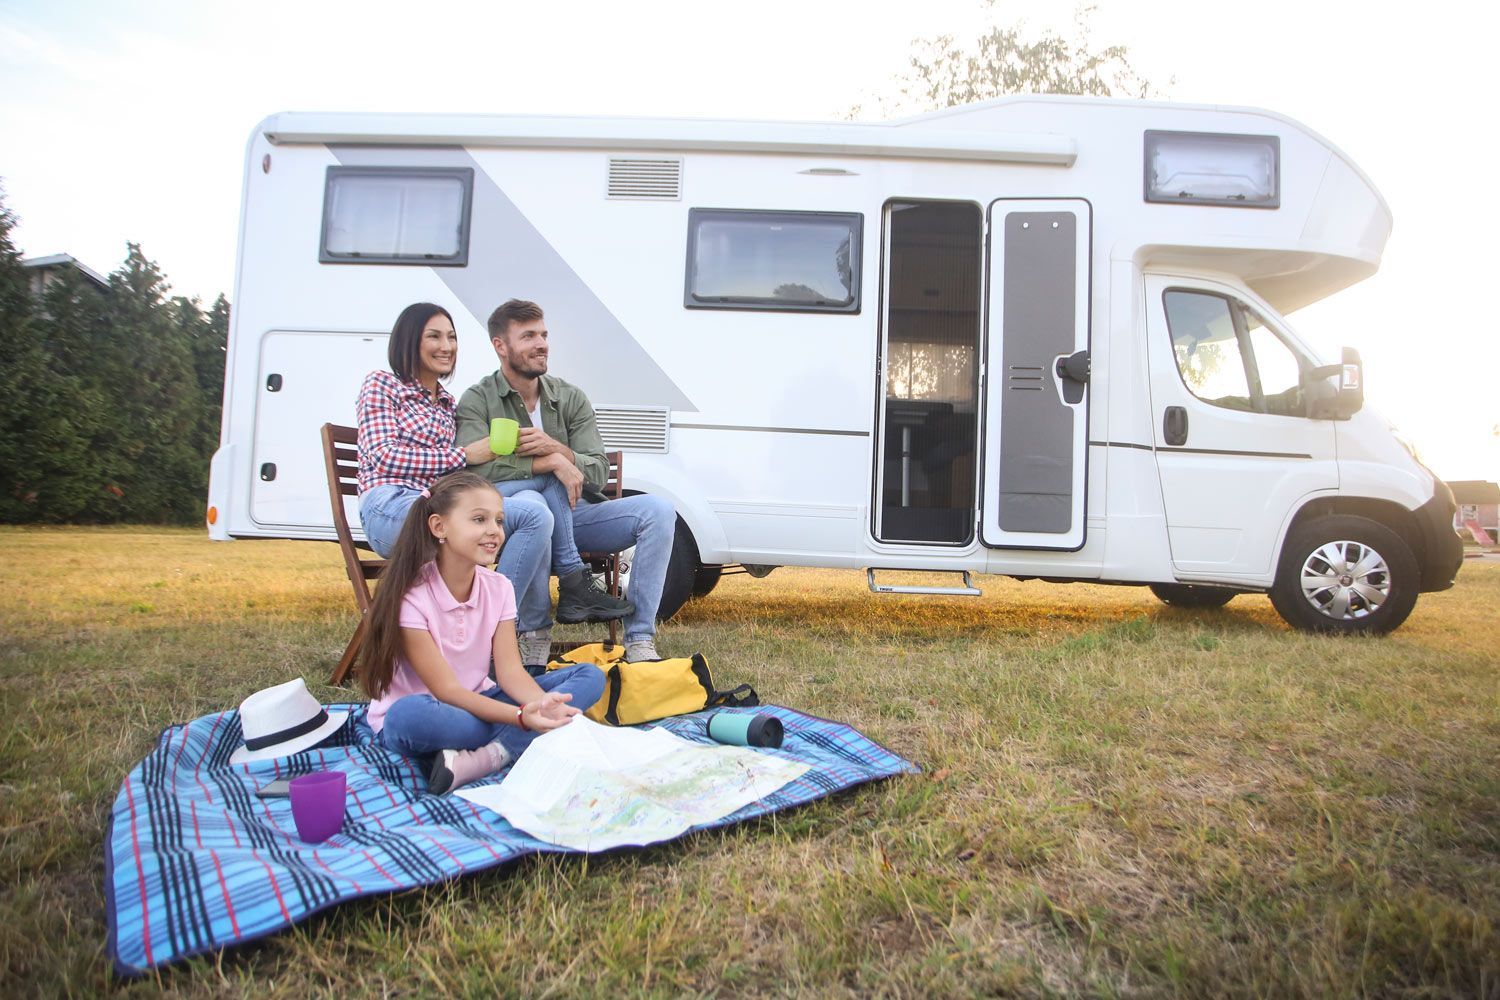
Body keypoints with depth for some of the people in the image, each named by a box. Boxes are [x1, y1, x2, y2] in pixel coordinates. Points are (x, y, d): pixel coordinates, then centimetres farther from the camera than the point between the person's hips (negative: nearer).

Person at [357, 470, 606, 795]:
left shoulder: (499, 588, -3)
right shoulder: (411, 597, -20)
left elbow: (509, 669, -10)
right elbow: (447, 690, -23)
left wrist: (542, 703, -33)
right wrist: (521, 717, -37)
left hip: (477, 703, 6)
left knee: (590, 676, -11)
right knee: (409, 715, -43)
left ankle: (484, 758, -26)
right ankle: (509, 746, -19)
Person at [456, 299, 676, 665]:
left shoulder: (571, 398, 8)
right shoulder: (477, 400, -1)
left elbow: (599, 474, 1)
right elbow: (473, 467, -21)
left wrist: (557, 449, -19)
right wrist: (550, 462, -27)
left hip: (568, 516, 4)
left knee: (657, 511, -16)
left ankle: (639, 640, -19)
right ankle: (534, 633, -26)